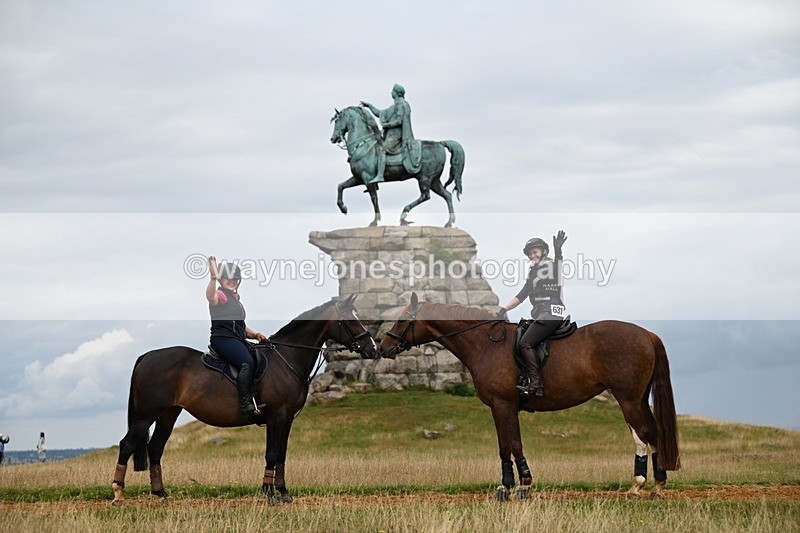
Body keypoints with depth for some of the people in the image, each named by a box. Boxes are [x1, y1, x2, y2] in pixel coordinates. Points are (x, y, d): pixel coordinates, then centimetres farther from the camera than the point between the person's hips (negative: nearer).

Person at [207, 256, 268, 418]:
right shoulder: (220, 295, 2)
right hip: (223, 338, -9)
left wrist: (255, 334, 15)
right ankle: (246, 404, -36)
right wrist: (213, 277, -42)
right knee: (247, 363, -31)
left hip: (238, 340, 9)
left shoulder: (235, 298, 29)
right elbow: (211, 297, -25)